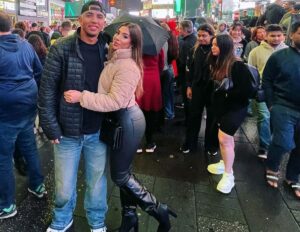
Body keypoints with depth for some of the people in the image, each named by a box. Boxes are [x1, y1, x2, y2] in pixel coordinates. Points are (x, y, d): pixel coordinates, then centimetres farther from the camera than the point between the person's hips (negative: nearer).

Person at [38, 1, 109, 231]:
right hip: (68, 131, -1)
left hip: (99, 132, 2)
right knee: (65, 188, 13)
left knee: (97, 183, 16)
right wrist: (51, 128, -9)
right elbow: (47, 90, -6)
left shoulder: (108, 50, 1)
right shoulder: (61, 49, -7)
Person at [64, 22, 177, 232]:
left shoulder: (127, 66, -22)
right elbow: (107, 92, 14)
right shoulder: (115, 59, 9)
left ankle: (158, 210, 15)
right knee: (124, 171, 17)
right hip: (122, 119, 10)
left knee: (120, 175, 1)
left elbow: (115, 101, -28)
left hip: (127, 121, -10)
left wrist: (81, 96, -26)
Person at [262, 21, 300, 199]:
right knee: (284, 143, -13)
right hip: (284, 107, -3)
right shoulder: (279, 56, -2)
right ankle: (272, 168, 17)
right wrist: (271, 104, -5)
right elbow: (267, 81, 1)